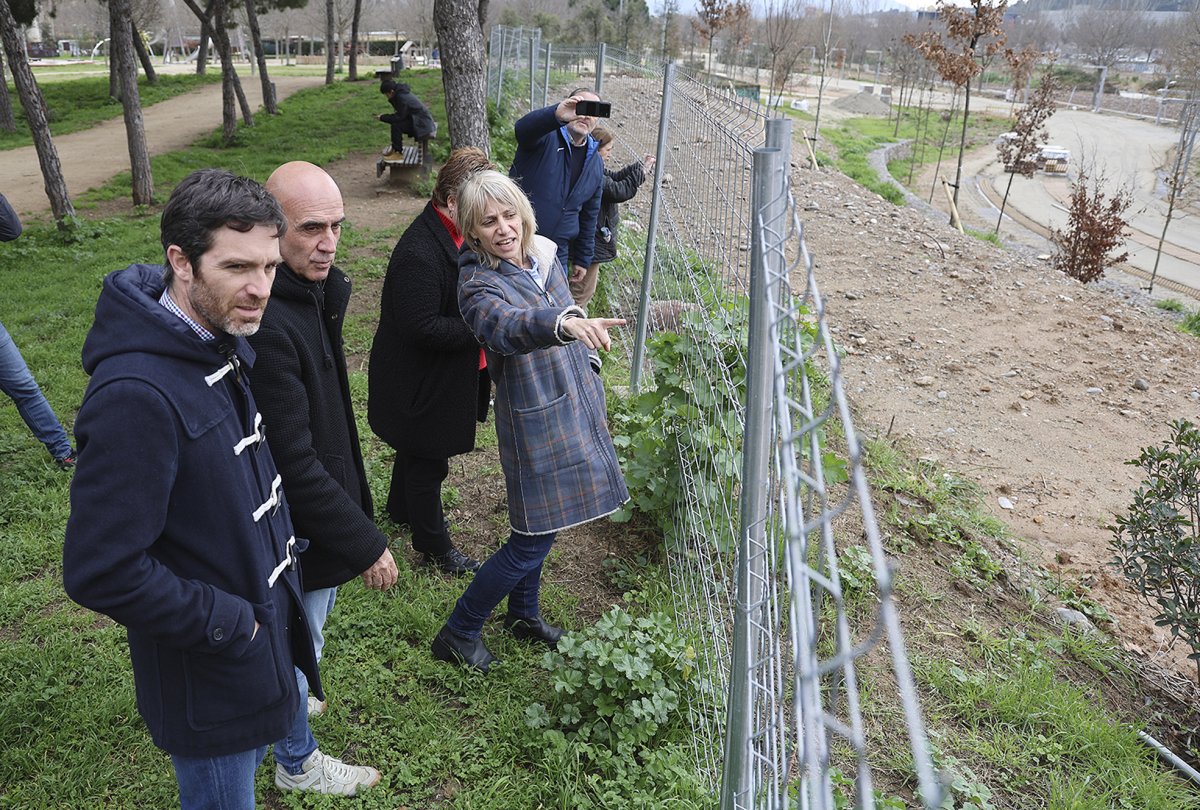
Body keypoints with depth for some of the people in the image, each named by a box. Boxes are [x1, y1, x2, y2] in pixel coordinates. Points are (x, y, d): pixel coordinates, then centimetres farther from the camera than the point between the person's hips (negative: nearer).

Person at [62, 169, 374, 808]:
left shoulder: (228, 343, -2)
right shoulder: (136, 395, -31)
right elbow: (101, 572, -29)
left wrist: (282, 547, 7)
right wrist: (228, 623, -20)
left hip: (264, 621, 8)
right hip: (209, 680, -8)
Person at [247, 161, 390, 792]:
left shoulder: (311, 294, -1)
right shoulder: (266, 324, -33)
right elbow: (294, 463, -29)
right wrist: (364, 544, -23)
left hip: (317, 505, 9)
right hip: (298, 527, -9)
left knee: (302, 629, 30)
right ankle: (297, 762, 40)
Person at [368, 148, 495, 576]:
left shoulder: (457, 235, -1)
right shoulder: (418, 255, -32)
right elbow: (422, 328, -32)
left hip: (440, 376, 9)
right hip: (421, 382, -9)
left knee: (418, 449, 29)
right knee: (428, 460, 10)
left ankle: (401, 508, 53)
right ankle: (433, 544, 30)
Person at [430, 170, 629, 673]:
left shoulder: (543, 255, 1)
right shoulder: (478, 286, -22)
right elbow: (508, 329, -45)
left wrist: (590, 389, 23)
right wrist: (567, 323, -64)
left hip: (574, 407, 8)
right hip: (535, 423, -7)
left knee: (540, 525, 21)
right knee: (532, 541, 0)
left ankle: (524, 614, 43)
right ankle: (457, 635, 18)